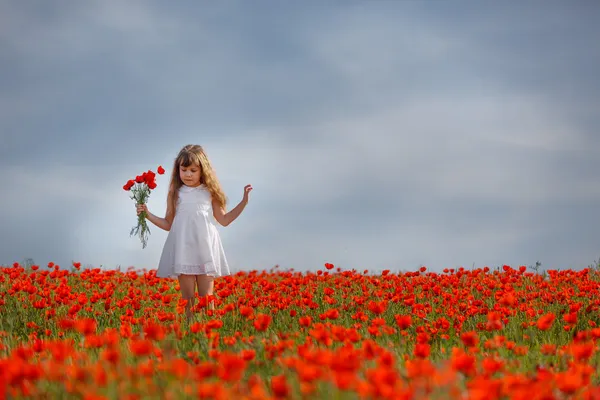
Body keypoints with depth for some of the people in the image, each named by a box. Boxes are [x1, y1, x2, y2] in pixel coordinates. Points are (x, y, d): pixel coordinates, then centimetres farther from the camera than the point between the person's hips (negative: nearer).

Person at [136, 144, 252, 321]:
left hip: (205, 248, 0)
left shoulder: (209, 192, 7)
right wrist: (148, 215, 2)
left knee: (206, 296, -1)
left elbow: (224, 220, 13)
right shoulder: (176, 193, 7)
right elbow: (168, 224, 13)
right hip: (184, 249, 0)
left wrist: (244, 201, 7)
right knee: (187, 297, -1)